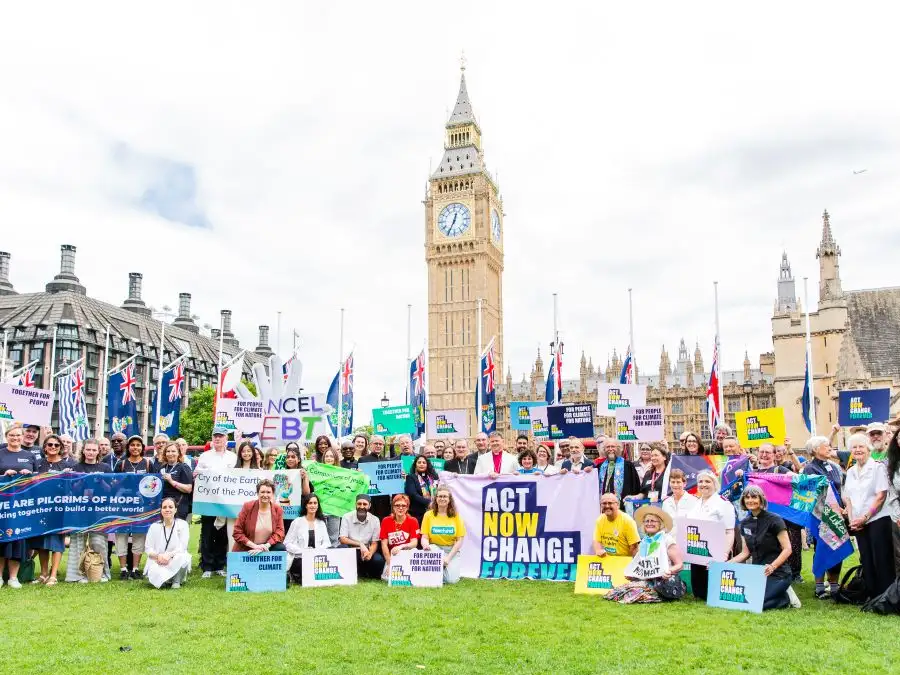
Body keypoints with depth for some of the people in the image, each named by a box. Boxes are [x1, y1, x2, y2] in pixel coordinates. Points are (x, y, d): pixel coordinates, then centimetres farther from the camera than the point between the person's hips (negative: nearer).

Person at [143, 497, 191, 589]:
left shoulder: (182, 524, -2)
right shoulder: (154, 526, 3)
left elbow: (182, 547, -9)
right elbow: (148, 548, 2)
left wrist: (169, 555, -26)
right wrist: (158, 556, -20)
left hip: (175, 561, 0)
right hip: (157, 561, 1)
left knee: (182, 558, -35)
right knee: (156, 574, -33)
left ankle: (176, 580, -7)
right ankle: (162, 579, 5)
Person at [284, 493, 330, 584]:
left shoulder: (321, 523, 14)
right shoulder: (297, 522, 1)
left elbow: (326, 542, 8)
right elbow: (287, 543, -4)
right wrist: (303, 551, -17)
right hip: (299, 558, -4)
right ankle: (295, 576, 0)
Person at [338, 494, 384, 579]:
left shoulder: (375, 520, -2)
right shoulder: (347, 517, -7)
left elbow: (374, 543, -4)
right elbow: (343, 539, -14)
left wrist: (370, 553, -26)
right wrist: (360, 544, -27)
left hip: (365, 551, 1)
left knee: (379, 560, -29)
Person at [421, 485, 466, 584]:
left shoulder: (456, 516, -2)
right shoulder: (428, 515, -2)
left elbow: (460, 540, -3)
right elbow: (424, 537, -2)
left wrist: (448, 558, -12)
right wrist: (426, 545, -27)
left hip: (452, 550, 0)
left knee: (452, 580, -21)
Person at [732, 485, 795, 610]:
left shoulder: (774, 520, -11)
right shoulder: (745, 523, 7)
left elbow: (787, 549, -13)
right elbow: (745, 553, 10)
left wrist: (772, 566, -28)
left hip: (777, 573, -7)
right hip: (756, 573, 7)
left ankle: (785, 598, 4)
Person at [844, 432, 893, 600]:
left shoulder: (878, 467, -6)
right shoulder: (851, 471, 12)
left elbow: (881, 496, -12)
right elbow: (848, 498, 13)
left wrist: (865, 517, -13)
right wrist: (852, 519, 0)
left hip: (877, 520, -6)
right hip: (859, 523, 6)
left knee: (882, 561, -4)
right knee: (866, 561, 9)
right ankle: (872, 597, 17)